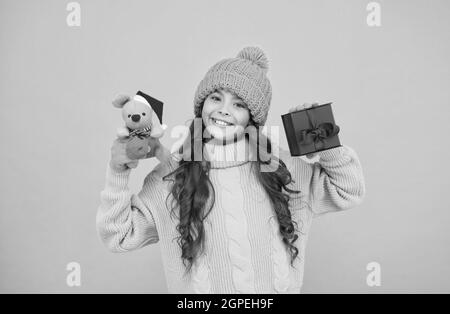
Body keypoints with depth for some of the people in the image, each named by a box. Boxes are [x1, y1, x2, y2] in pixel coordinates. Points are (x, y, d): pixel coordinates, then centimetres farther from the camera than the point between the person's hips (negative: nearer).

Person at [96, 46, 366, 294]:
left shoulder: (282, 167, -10)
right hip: (200, 285, -1)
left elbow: (349, 192, -1)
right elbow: (120, 236, -8)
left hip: (279, 287, 2)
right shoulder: (172, 175, -13)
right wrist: (118, 175, -21)